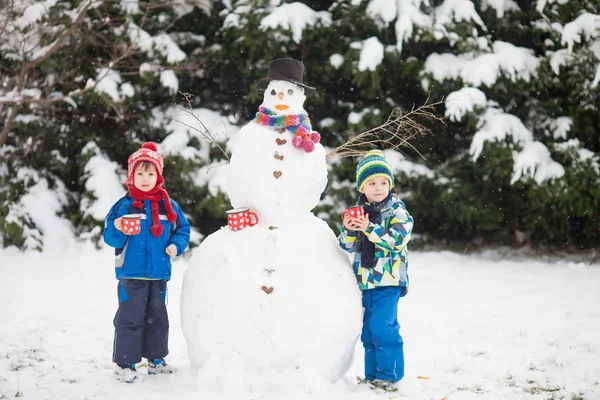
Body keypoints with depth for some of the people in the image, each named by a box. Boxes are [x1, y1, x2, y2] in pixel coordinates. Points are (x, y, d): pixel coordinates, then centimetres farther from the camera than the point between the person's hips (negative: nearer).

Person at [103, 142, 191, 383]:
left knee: (157, 318, 15)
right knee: (130, 318, -1)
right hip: (131, 274, -4)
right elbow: (109, 237, -6)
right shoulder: (124, 205, -5)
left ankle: (156, 358, 28)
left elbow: (183, 229, 13)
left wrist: (176, 245, -4)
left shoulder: (168, 206, 3)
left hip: (159, 274, 4)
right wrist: (118, 230, -27)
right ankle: (125, 362, 8)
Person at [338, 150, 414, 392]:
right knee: (368, 330, 12)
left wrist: (369, 228, -28)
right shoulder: (358, 211, 7)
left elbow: (396, 240, -21)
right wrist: (348, 229, -16)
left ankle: (389, 375, -1)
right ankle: (372, 375, 24)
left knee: (382, 326, -13)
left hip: (388, 280, -6)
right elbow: (348, 246, 5)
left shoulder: (397, 211, -7)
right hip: (364, 279, 6)